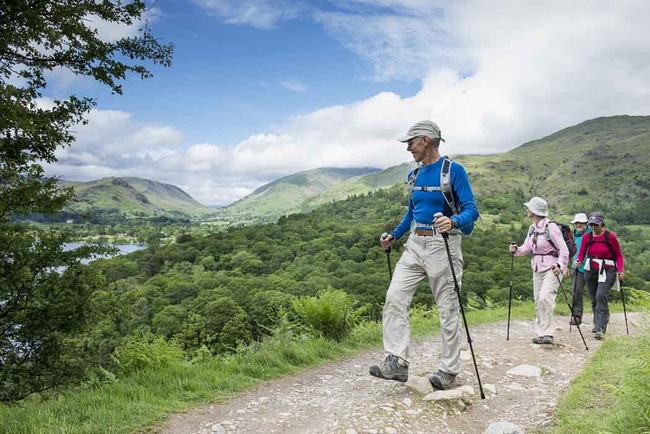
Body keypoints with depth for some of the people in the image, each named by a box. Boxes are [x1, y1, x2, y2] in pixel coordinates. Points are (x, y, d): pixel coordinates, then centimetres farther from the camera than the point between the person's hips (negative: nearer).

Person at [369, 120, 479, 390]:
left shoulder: (454, 170, -8)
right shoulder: (414, 175, 13)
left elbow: (471, 210, -13)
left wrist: (453, 222, -33)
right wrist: (394, 236, 14)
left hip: (443, 245, -6)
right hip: (415, 244, 7)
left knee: (448, 309, 3)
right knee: (394, 297, -5)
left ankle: (449, 370, 16)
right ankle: (397, 363, -1)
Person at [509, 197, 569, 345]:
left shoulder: (551, 227, -12)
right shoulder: (532, 228, 10)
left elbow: (563, 249, -12)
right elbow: (527, 247, 10)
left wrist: (559, 265, -25)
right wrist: (516, 250, -10)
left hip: (551, 268, -7)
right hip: (537, 268, 8)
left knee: (545, 298, -17)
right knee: (538, 301, 6)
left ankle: (547, 333, -9)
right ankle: (541, 333, 14)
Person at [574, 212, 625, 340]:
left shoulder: (610, 236, -6)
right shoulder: (587, 237, 3)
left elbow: (619, 255, 1)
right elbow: (581, 253, 5)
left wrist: (620, 270, -11)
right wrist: (579, 261, -17)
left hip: (607, 271, -4)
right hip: (591, 270, 4)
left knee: (601, 296, -19)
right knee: (594, 299, 11)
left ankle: (600, 329, -20)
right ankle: (599, 324, 29)